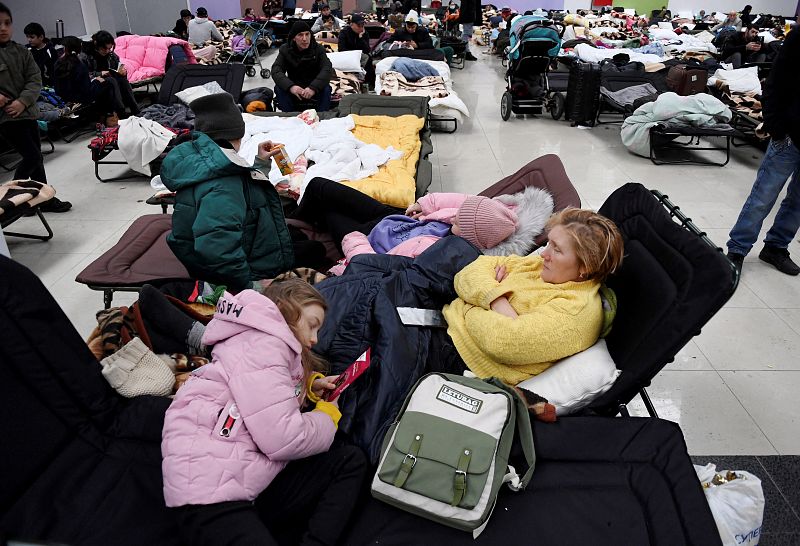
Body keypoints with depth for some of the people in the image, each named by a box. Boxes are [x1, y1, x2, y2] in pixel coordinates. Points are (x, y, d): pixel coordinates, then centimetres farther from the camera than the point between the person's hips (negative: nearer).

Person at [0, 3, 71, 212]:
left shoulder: (21, 52, 7)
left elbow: (35, 80, 2)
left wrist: (23, 101, -12)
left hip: (26, 112, 5)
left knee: (36, 157, 11)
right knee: (32, 156, -9)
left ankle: (45, 198, 22)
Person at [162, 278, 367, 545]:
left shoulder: (273, 346, 21)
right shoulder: (260, 343, -11)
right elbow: (283, 439, -18)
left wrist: (309, 389, 13)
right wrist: (328, 417, 0)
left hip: (259, 480, 10)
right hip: (211, 494, -10)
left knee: (351, 461, -2)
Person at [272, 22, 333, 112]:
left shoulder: (318, 49, -5)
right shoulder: (285, 50, -3)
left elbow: (327, 70, -20)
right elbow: (276, 71, -16)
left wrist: (313, 87, -38)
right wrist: (291, 86, -38)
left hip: (314, 90, -1)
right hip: (293, 89, 1)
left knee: (326, 89, -30)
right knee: (279, 88, -26)